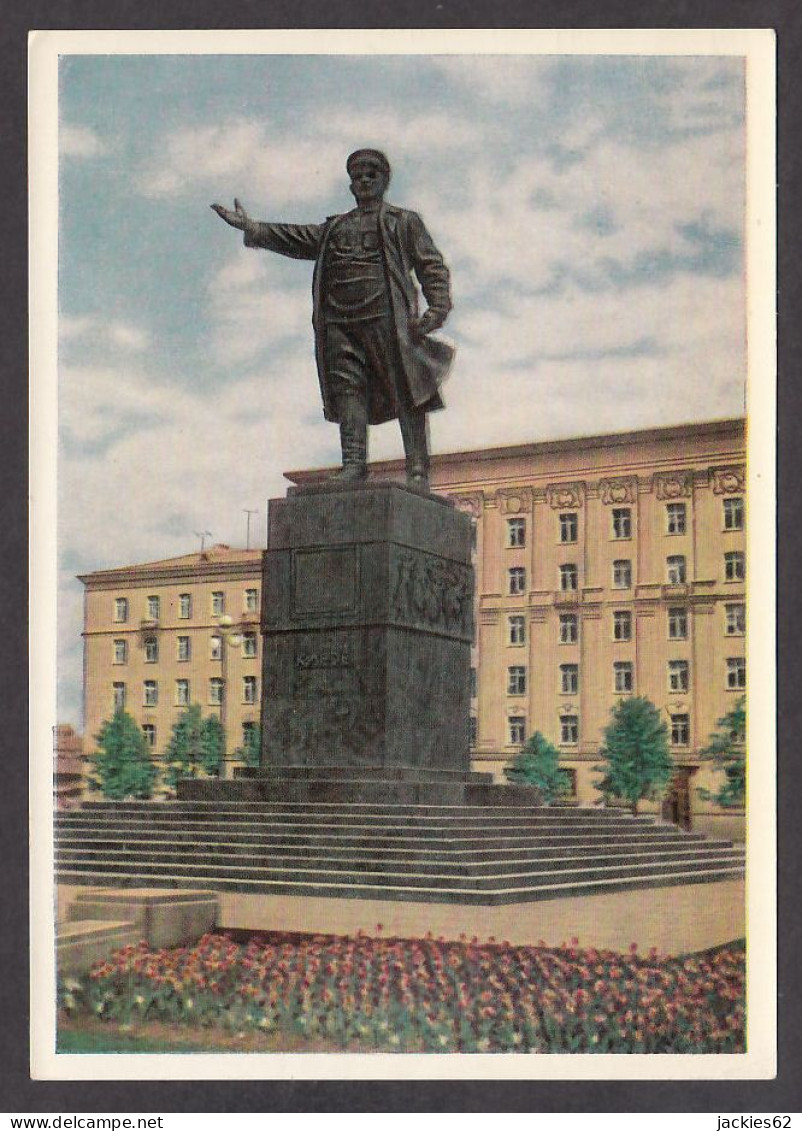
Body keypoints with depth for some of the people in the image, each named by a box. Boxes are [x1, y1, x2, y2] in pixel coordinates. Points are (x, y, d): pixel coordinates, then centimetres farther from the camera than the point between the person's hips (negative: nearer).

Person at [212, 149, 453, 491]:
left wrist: (437, 308, -10)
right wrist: (251, 228, 6)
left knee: (405, 391, -11)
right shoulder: (334, 228, 30)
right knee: (347, 389, -9)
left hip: (385, 316, -4)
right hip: (338, 320, 5)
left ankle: (417, 471, -17)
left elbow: (431, 266, 6)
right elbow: (295, 238, 20)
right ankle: (353, 463, -15)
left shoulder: (403, 221, 17)